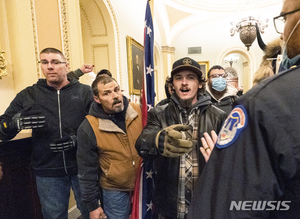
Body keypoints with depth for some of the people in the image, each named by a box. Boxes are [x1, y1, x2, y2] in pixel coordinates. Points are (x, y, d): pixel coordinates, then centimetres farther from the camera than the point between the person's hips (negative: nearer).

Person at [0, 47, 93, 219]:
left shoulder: (85, 92, -2)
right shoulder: (28, 95, 3)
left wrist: (78, 139, -21)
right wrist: (16, 122, -20)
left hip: (83, 168, -1)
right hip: (47, 171, 2)